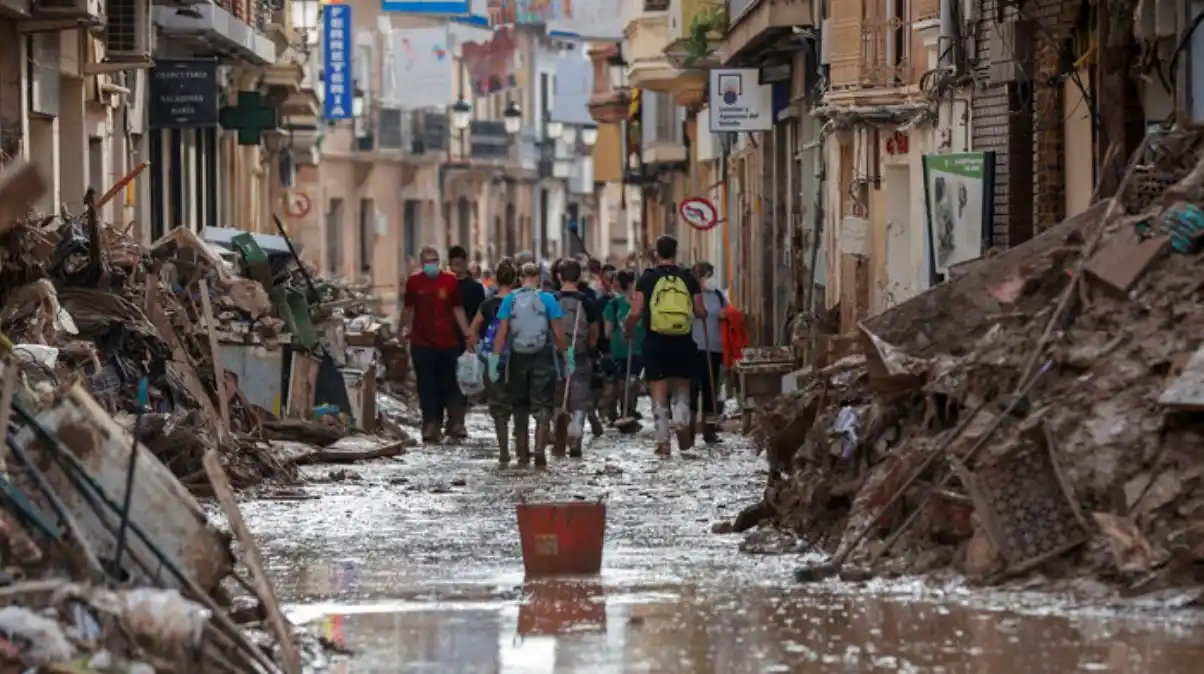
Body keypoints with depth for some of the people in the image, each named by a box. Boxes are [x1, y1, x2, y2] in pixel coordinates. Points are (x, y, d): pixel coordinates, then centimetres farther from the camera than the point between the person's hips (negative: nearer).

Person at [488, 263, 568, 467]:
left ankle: (522, 454, 15)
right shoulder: (547, 299, -3)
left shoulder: (510, 300, 0)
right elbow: (558, 332, -4)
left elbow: (501, 332, -4)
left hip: (517, 358, 1)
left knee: (520, 406, 13)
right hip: (543, 358, -1)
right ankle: (540, 449, -16)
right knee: (542, 404, 2)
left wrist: (495, 357, -3)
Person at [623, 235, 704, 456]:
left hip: (656, 341, -2)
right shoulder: (688, 278, 2)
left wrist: (627, 328, 13)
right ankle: (681, 420, -7)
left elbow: (636, 313, -8)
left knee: (659, 391, 4)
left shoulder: (648, 278, -4)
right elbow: (700, 312, 3)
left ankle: (663, 440, 1)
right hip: (683, 342, 2)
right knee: (682, 386, 19)